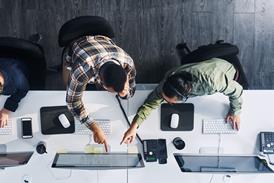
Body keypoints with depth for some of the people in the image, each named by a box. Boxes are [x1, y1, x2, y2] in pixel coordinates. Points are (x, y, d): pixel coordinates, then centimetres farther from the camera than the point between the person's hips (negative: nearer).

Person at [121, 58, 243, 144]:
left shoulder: (211, 82, -52)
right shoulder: (169, 80, -39)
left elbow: (237, 89, -34)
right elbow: (152, 102, -29)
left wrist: (235, 112, -19)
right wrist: (133, 127, -39)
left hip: (227, 72, -2)